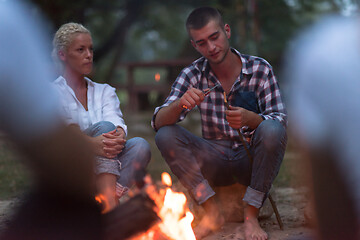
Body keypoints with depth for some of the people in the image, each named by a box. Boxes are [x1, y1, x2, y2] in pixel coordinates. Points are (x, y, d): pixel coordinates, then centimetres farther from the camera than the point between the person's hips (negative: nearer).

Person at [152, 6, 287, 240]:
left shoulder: (260, 69, -7)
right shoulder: (193, 74, -2)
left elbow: (280, 120, -13)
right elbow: (159, 122, -10)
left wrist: (251, 118, -35)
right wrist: (179, 103, -33)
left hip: (251, 159, -2)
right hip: (214, 163, 2)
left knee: (273, 130, -32)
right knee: (165, 135, -20)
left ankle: (251, 215, -20)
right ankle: (212, 212, -16)